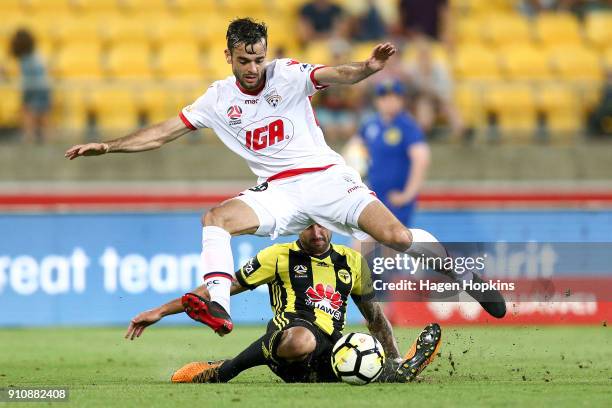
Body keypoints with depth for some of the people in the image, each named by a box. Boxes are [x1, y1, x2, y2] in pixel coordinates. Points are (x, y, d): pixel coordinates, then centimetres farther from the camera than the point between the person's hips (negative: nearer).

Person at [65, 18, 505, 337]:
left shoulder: (288, 75, -4)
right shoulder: (218, 99, 5)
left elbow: (338, 75, -20)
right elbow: (163, 133, 9)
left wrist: (368, 67, -42)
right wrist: (107, 146, 1)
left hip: (326, 177, -3)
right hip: (277, 193, 3)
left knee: (396, 235, -20)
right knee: (216, 217, -24)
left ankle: (465, 275, 3)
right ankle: (218, 307, -36)